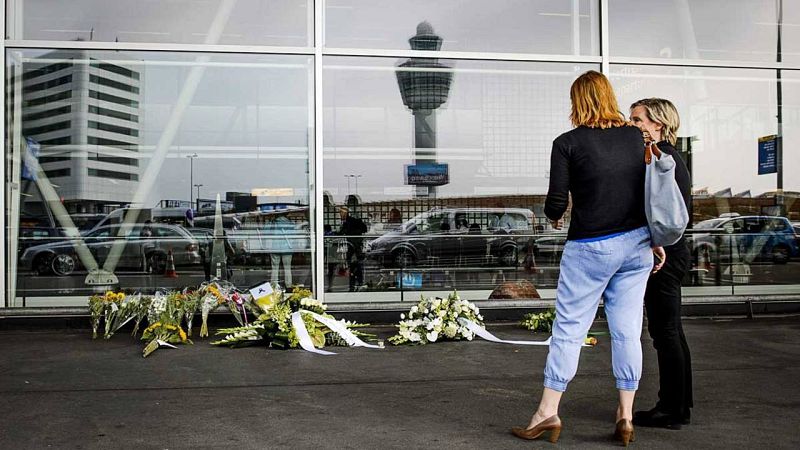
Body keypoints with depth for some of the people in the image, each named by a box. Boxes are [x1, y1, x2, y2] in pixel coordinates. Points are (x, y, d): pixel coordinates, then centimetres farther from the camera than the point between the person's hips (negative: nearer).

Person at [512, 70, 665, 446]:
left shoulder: (568, 143, -8)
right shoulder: (636, 137, 4)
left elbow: (557, 202, -10)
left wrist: (553, 217, 13)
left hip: (591, 247, -4)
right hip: (637, 244, 5)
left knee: (569, 329, 4)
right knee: (627, 330, 8)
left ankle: (548, 412, 10)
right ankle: (625, 416, 14)